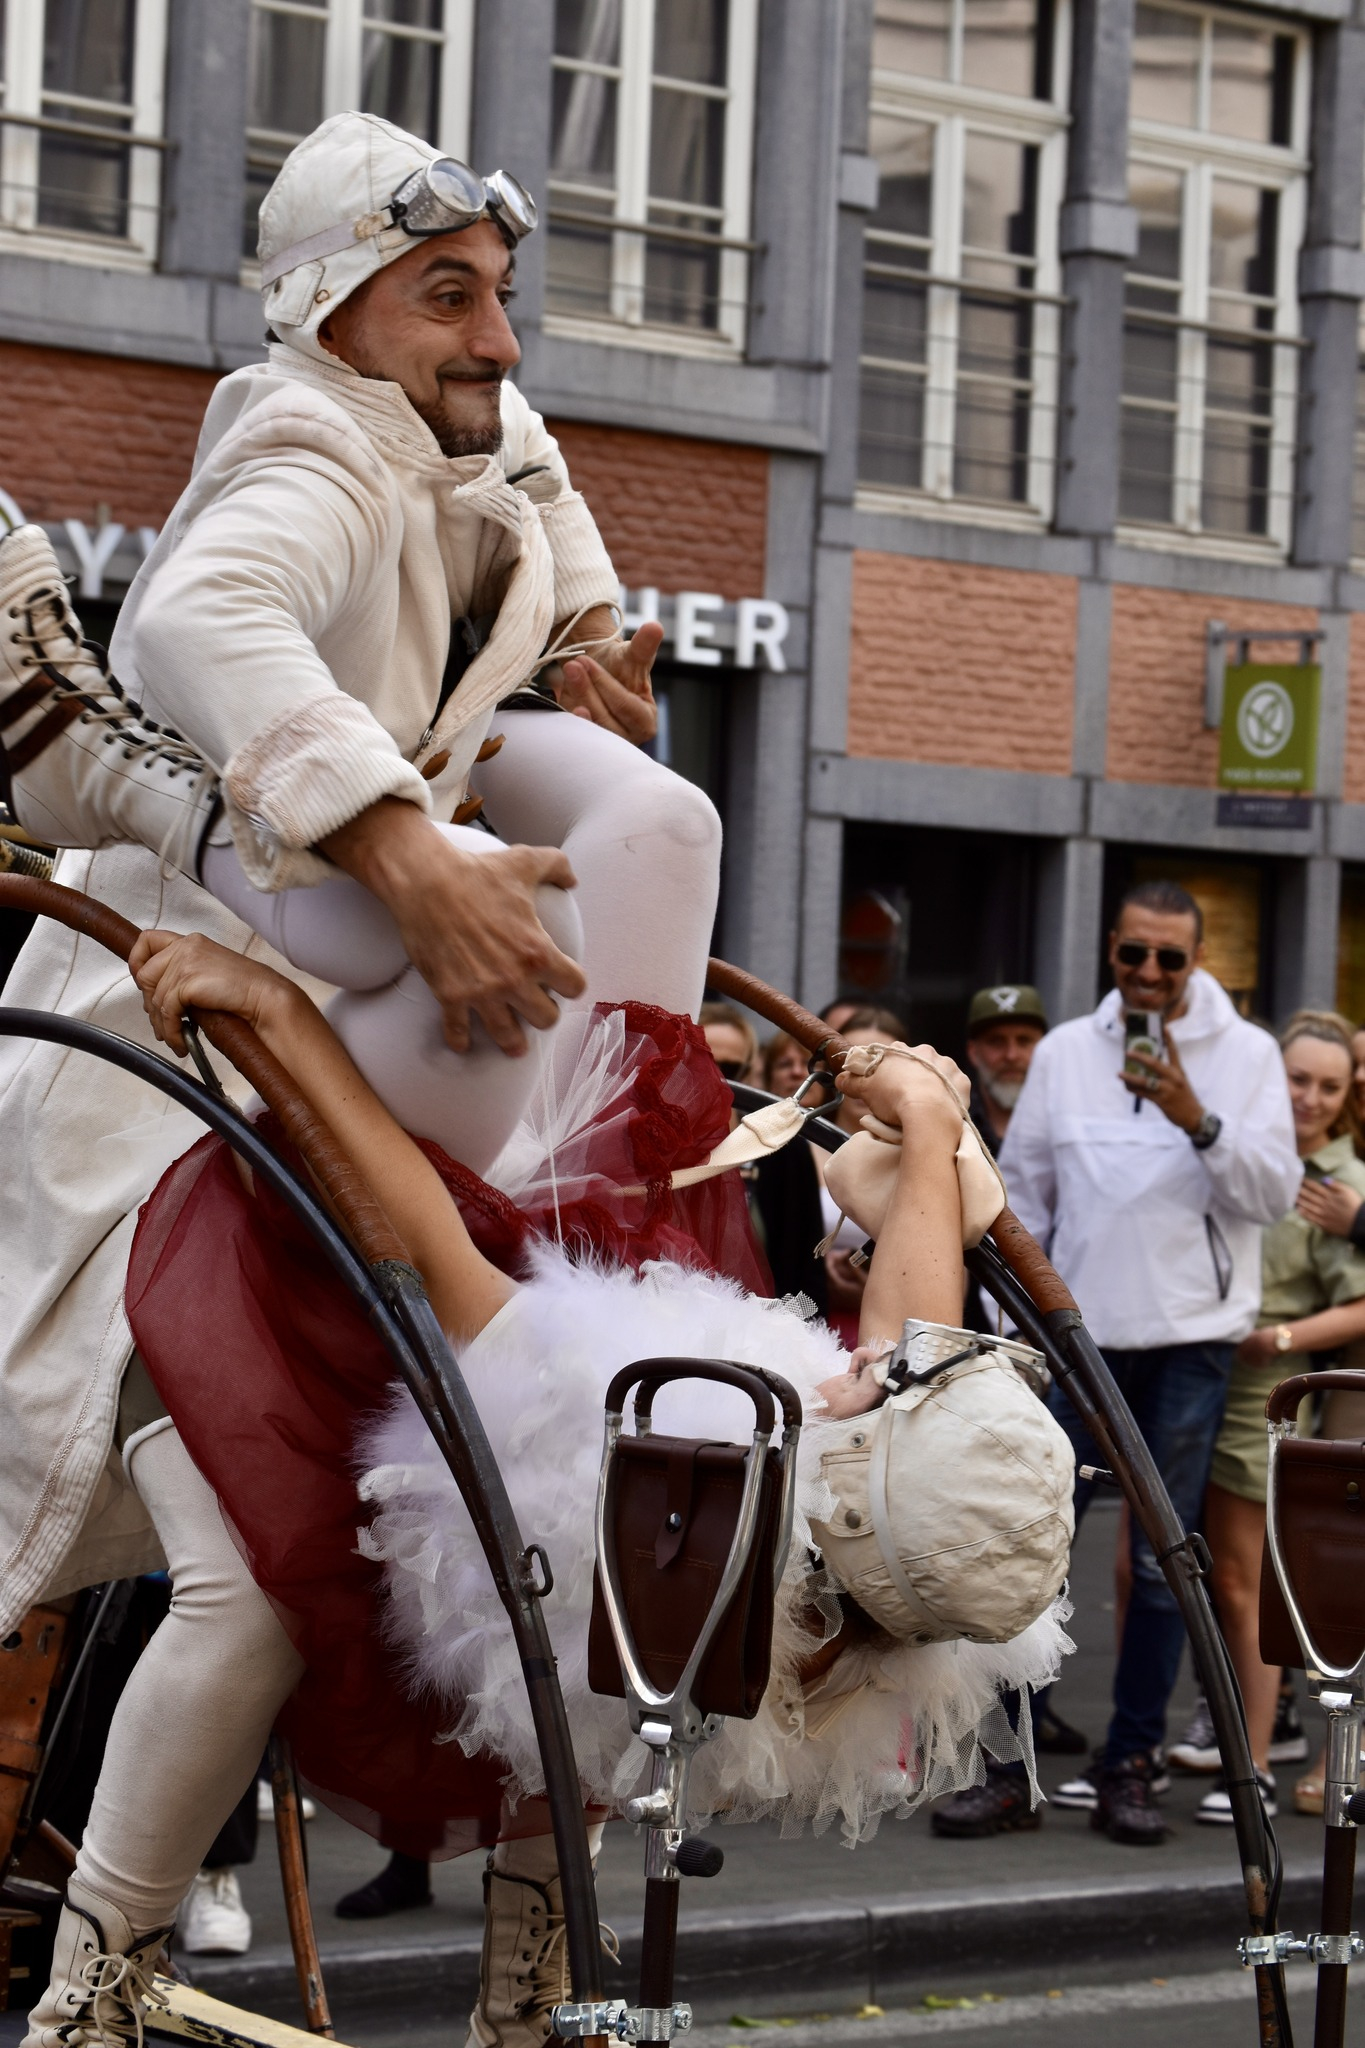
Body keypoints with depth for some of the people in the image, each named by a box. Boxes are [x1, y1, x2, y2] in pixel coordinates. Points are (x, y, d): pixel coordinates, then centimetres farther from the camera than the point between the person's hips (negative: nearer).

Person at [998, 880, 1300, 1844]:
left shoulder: (1246, 1054, 1)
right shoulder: (1066, 1052, 7)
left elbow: (1275, 1195, -6)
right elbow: (1022, 1194, 12)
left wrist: (1199, 1121, -20)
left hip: (1191, 1342, -1)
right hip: (1077, 1336, 1)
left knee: (1163, 1563, 4)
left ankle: (1131, 1764, 12)